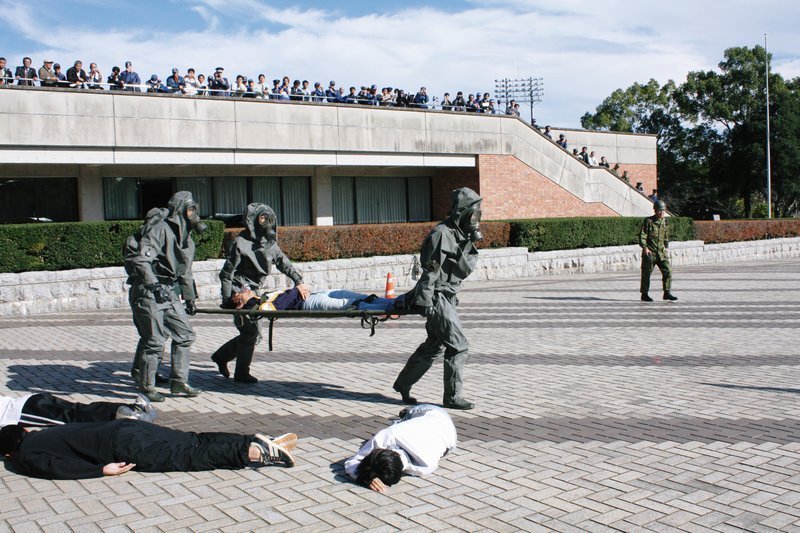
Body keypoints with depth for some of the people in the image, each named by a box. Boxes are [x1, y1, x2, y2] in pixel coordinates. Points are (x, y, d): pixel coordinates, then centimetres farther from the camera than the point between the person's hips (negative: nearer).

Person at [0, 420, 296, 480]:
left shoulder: (25, 457, 6)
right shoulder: (46, 432, 29)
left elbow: (55, 466, -12)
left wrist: (101, 469, -12)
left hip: (124, 447, -7)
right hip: (128, 427, 7)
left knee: (190, 456, -13)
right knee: (196, 442, 2)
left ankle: (258, 452, -24)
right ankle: (256, 442, -11)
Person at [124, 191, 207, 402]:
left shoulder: (186, 238, 17)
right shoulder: (160, 228, -12)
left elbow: (185, 272, 27)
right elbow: (141, 260, -23)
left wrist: (190, 299, 28)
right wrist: (154, 286, -33)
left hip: (169, 292, 9)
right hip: (147, 292, -9)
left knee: (185, 335, 6)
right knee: (154, 340, -7)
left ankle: (179, 382, 15)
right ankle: (146, 387, 7)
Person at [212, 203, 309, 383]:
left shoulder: (270, 243, 6)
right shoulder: (240, 243, -14)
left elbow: (284, 263, -2)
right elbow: (227, 273, -10)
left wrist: (298, 281, -18)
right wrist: (227, 300, -12)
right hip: (241, 292, -8)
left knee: (252, 332, 11)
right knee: (251, 331, -11)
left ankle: (221, 356, 30)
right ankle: (241, 374, 2)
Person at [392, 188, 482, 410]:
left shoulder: (461, 235, 13)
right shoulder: (442, 234, -16)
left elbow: (465, 269, 17)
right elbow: (430, 269, -22)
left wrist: (471, 245, 5)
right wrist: (426, 301, -24)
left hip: (448, 298, 10)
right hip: (437, 298, -10)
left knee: (434, 345, 18)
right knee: (459, 346, -8)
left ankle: (403, 384, 30)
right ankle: (453, 397, 2)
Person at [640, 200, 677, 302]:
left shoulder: (664, 221, 11)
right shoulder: (648, 221, -6)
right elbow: (642, 235, -9)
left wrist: (666, 247, 18)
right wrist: (645, 247, -18)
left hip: (661, 252, 5)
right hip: (649, 252, -5)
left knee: (667, 271, -3)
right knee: (647, 273, 1)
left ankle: (667, 293, 4)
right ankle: (644, 294, 10)